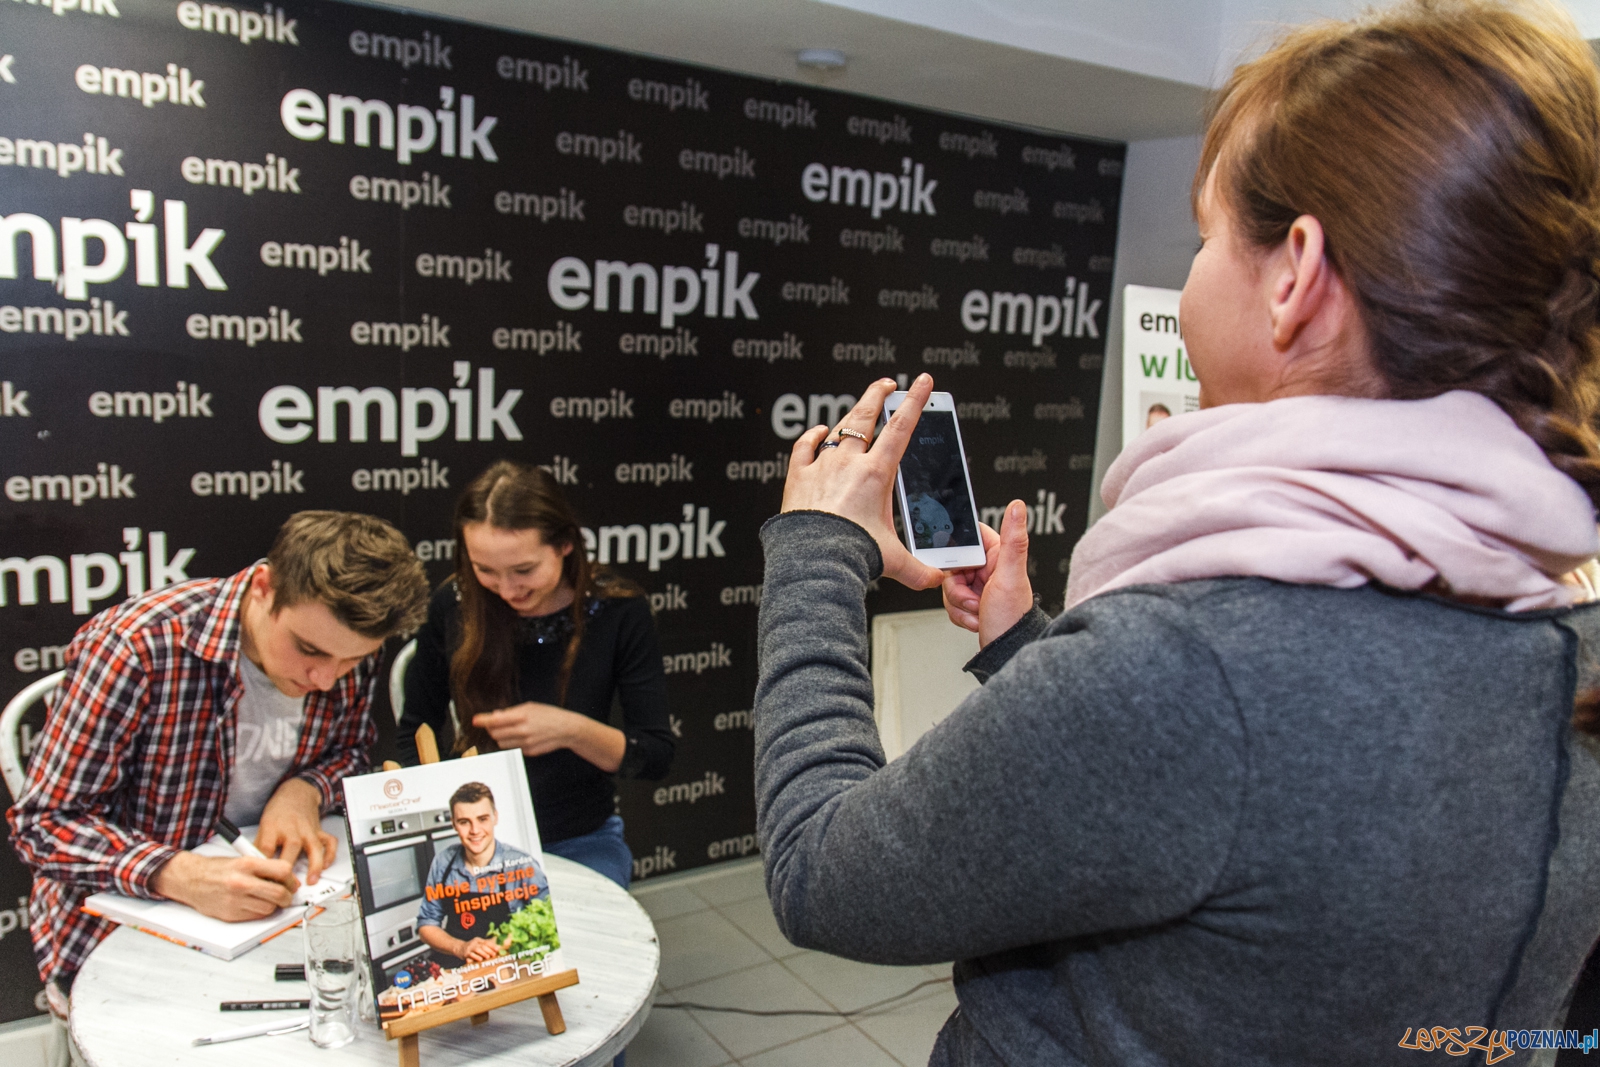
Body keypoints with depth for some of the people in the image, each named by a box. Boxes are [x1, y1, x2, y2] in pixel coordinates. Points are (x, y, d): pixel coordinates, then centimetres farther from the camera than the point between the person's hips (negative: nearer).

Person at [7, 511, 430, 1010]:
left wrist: (305, 789, -14)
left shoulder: (348, 653, -10)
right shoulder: (137, 649, -24)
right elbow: (44, 822, -18)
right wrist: (178, 876, -34)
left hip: (263, 910, 3)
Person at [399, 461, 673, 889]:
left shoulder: (619, 612, -13)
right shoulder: (453, 605, -7)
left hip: (579, 842, -1)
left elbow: (655, 756, -9)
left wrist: (574, 731, -26)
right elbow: (417, 731, 5)